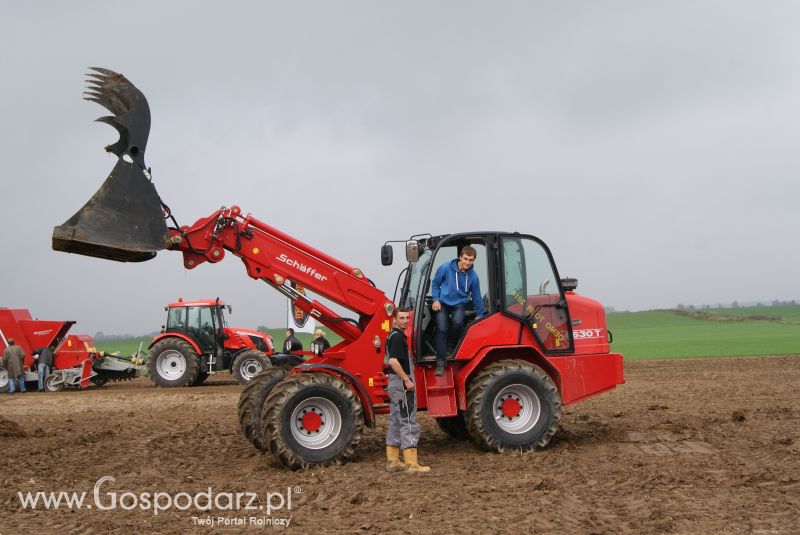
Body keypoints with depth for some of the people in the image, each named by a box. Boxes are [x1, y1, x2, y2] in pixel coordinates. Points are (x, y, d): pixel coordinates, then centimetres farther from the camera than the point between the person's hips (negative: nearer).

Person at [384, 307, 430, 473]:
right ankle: (411, 464, -9)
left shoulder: (392, 336, 16)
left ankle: (393, 461, 16)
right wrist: (407, 380, -24)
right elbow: (393, 361, -27)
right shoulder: (398, 336, -15)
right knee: (409, 423, -9)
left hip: (394, 384, 11)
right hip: (402, 384, -11)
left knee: (395, 423, 12)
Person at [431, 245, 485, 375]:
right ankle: (441, 362, -11)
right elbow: (435, 283, 1)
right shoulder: (445, 268, -15)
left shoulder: (473, 276, -9)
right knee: (442, 328, -18)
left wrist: (479, 315, 9)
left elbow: (477, 297, 4)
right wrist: (436, 300, -8)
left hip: (459, 304, 1)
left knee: (458, 322, -29)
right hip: (443, 303, -1)